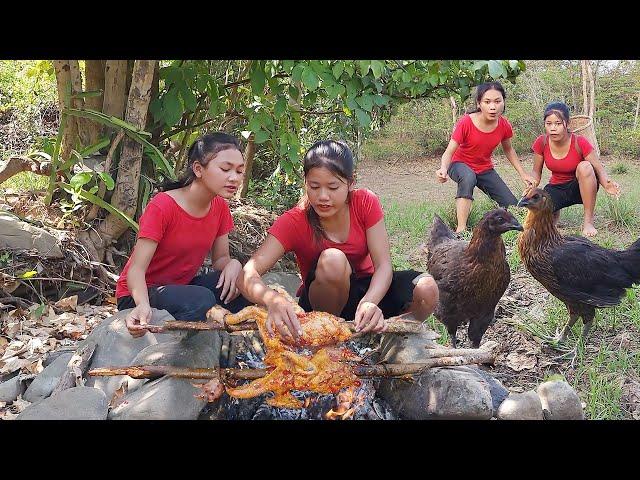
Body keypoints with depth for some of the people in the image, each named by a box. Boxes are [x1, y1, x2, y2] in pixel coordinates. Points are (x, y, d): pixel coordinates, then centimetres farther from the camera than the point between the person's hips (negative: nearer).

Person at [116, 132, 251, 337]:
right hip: (140, 294, -6)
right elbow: (137, 269, -25)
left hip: (182, 286, 6)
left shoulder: (219, 207, -2)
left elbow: (220, 258, 4)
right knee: (201, 300, -34)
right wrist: (143, 305, -46)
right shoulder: (163, 206, -22)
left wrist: (233, 265, -22)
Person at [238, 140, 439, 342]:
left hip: (367, 290, 2)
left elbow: (383, 265, -19)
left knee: (427, 290, -26)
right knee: (332, 259, -35)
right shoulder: (293, 222, -19)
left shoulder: (366, 202, -13)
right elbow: (247, 275, -30)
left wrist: (369, 302, -42)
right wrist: (273, 299, -54)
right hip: (325, 300, -2)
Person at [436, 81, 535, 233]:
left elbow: (508, 149, 7)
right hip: (461, 165, -5)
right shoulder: (465, 123, -27)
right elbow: (449, 152, -28)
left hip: (485, 169, 5)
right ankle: (461, 229, -38)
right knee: (468, 177, -42)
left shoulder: (504, 125, -13)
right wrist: (443, 169, -49)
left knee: (513, 208, 0)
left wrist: (523, 174, 4)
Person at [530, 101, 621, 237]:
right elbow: (536, 172, -2)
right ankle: (554, 211, 14)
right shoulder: (541, 143, -13)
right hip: (556, 189, 2)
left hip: (582, 188, -2)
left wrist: (607, 184, -41)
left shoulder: (580, 143, -20)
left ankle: (588, 221, -25)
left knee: (585, 166, -36)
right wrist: (533, 184, -26)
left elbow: (599, 169, -18)